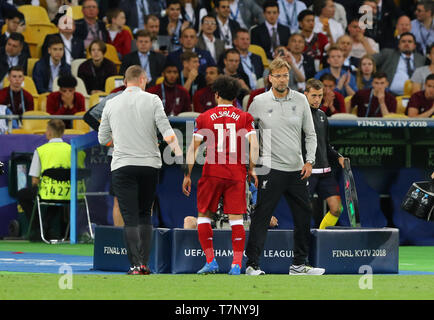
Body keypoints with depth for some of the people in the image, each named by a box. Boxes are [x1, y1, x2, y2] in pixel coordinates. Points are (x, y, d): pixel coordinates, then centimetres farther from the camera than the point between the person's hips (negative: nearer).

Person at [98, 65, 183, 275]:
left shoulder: (111, 104, 6)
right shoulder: (152, 100, 1)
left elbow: (103, 139, 12)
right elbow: (166, 131, -8)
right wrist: (179, 153, -8)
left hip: (122, 166, -1)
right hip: (150, 165, 1)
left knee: (130, 218, -3)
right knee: (145, 215, 13)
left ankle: (136, 264, -14)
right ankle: (145, 263, 7)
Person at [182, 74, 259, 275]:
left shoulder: (204, 118, 4)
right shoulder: (244, 117, 5)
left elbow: (193, 148, 1)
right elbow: (254, 146, -4)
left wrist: (187, 175, 5)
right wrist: (252, 169, 6)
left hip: (212, 173, -1)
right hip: (236, 174, 1)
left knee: (204, 215, 11)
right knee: (236, 218, 3)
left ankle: (210, 261, 4)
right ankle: (237, 264, -5)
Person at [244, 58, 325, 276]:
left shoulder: (300, 100, 5)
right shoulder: (259, 102, -1)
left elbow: (310, 133, 11)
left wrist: (309, 161, 0)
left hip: (297, 169, 4)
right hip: (271, 168, -4)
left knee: (304, 217, 7)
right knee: (261, 218, -7)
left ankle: (299, 264, 18)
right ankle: (252, 264, -4)